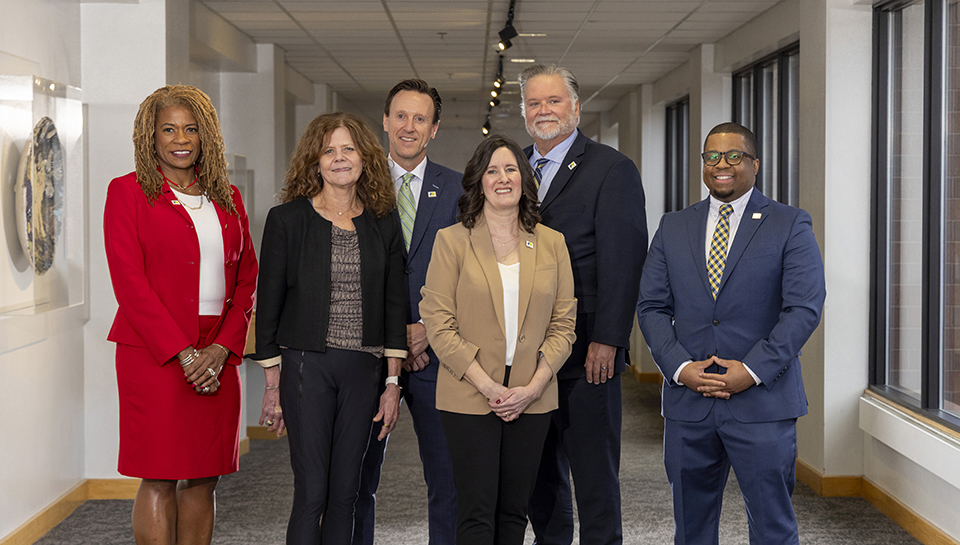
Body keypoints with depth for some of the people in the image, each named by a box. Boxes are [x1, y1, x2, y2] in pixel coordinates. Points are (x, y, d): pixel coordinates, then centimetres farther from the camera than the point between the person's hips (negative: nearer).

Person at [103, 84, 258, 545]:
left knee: (203, 478, 6)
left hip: (218, 355, 4)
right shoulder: (128, 192, 0)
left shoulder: (227, 197, 14)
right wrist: (184, 352, -13)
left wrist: (222, 347, -4)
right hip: (153, 352, -4)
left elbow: (247, 278, 10)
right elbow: (130, 282, -8)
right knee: (160, 478, -3)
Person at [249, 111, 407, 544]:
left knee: (345, 493, 7)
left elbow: (394, 305, 8)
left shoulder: (383, 224, 8)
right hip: (306, 365, -3)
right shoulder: (287, 219, -1)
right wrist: (272, 385, -3)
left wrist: (392, 383, 3)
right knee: (312, 493, -6)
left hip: (363, 369, 3)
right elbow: (268, 303, -1)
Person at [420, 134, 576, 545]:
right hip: (468, 398, -3)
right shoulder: (452, 241, -1)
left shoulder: (551, 243, 8)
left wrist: (533, 386, -7)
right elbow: (438, 325, -6)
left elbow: (563, 323, 6)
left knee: (514, 511, 9)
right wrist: (487, 386, -12)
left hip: (532, 400, 3)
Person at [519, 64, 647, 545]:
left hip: (586, 354, -6)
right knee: (539, 473, 14)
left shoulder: (612, 169, -5)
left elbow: (623, 261, -11)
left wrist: (606, 340, -18)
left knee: (594, 471, 0)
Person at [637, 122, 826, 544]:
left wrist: (753, 371, -15)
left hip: (762, 401, -3)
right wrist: (680, 367, -8)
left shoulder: (790, 226, 1)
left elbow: (804, 307, -8)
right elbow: (652, 307, 7)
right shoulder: (673, 228, 11)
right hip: (687, 402, 3)